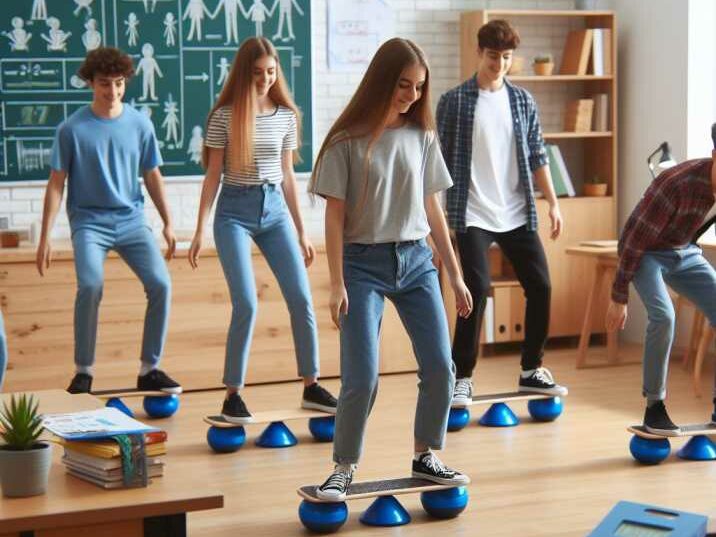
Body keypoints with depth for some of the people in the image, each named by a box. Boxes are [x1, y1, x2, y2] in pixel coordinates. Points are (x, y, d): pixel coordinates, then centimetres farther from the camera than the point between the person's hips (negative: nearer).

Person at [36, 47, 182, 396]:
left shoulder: (139, 124, 1)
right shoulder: (72, 129, -6)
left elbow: (152, 175, 11)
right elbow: (56, 184, -1)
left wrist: (168, 223, 9)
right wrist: (45, 237, -4)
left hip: (131, 220, 3)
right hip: (89, 221, -3)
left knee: (160, 284, -14)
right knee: (91, 285, -27)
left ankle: (149, 369, 1)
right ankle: (83, 371, -9)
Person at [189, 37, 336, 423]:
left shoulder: (286, 115, 8)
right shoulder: (224, 116, -3)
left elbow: (288, 175, 13)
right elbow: (213, 176, 0)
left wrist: (301, 232, 13)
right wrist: (200, 231, -4)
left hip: (275, 208, 4)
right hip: (235, 211, -4)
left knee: (301, 299, -2)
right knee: (246, 304, -13)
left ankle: (311, 386, 12)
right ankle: (232, 395, 0)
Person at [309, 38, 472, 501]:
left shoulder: (422, 137, 7)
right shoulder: (347, 141, -6)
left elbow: (433, 210, 12)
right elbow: (335, 215, -5)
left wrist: (456, 276, 12)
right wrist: (337, 284, -9)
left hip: (416, 259, 4)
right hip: (363, 263, -4)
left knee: (440, 367, 0)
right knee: (362, 376, -9)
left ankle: (426, 457, 19)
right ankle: (344, 469, 8)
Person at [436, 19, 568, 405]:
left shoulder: (523, 101, 8)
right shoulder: (454, 101, -3)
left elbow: (537, 156, 10)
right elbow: (441, 159, -2)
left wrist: (553, 203, 2)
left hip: (517, 215, 4)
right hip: (472, 216, -4)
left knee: (540, 286, 2)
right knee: (477, 290, -13)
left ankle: (532, 370, 19)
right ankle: (462, 377, -1)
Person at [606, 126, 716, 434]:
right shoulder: (678, 184, -33)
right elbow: (635, 241, -24)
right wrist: (619, 298, -19)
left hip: (686, 253, 6)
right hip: (648, 252, -6)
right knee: (663, 316, -28)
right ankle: (654, 406, -14)